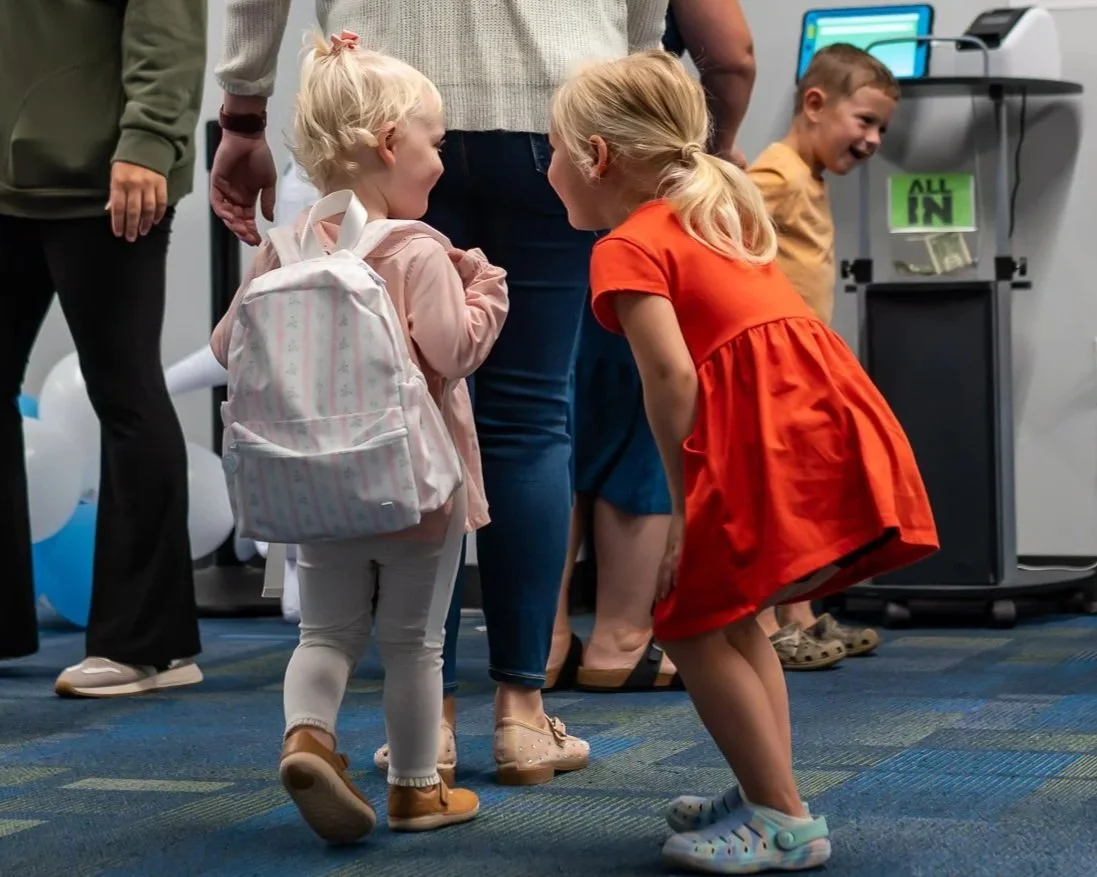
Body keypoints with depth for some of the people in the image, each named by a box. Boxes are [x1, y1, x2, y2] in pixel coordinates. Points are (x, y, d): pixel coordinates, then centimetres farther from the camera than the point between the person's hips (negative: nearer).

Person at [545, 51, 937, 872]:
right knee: (729, 615, 21)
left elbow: (672, 376, -12)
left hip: (774, 441, -9)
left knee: (688, 621, 4)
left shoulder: (626, 249, -1)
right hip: (841, 425, 9)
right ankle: (769, 796, 23)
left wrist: (683, 504, -8)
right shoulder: (720, 216, 26)